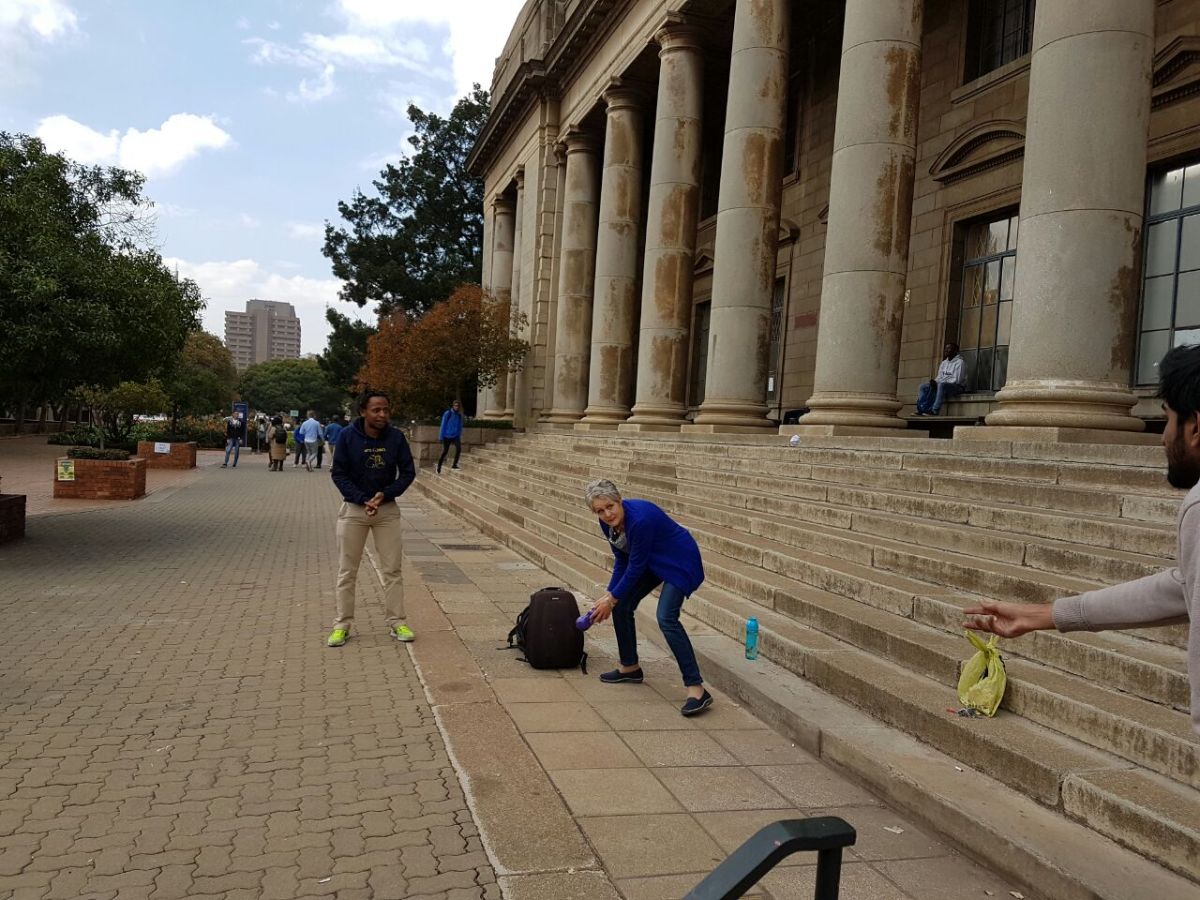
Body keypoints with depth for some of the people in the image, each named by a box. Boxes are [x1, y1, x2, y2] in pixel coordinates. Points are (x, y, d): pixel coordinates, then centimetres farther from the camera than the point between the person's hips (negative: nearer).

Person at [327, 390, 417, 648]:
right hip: (353, 508, -1)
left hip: (387, 509, 1)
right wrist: (363, 500, -17)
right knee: (347, 571, 5)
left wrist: (384, 495, -14)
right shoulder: (347, 436, -10)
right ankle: (342, 625, 16)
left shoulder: (396, 436, -6)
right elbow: (338, 473, -7)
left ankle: (397, 622, 14)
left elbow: (408, 472, 0)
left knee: (392, 569, 5)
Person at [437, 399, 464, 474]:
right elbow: (443, 425, -6)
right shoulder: (447, 414, -8)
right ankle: (439, 468, 15)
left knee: (459, 448, -19)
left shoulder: (459, 415, 5)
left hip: (455, 436, 3)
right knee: (445, 451, 1)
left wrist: (459, 436, 11)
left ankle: (454, 464, -9)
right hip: (447, 436, -3)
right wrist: (441, 436, -7)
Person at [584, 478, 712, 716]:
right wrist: (609, 595, -3)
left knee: (666, 618, -23)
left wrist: (612, 598, -15)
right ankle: (630, 667, 24)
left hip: (679, 562, -9)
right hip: (652, 562, 9)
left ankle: (697, 689, -23)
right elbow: (622, 561, 2)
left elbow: (636, 566, -24)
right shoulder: (608, 523, -9)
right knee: (621, 606, 5)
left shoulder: (640, 519, -34)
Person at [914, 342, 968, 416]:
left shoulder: (960, 362, -10)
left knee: (941, 385, -39)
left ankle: (934, 411, -45)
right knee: (923, 387, -8)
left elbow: (957, 380, -19)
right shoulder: (944, 362, 15)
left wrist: (939, 382, -22)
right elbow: (939, 377, 14)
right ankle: (921, 409, -25)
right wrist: (935, 381, -11)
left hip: (957, 386, -8)